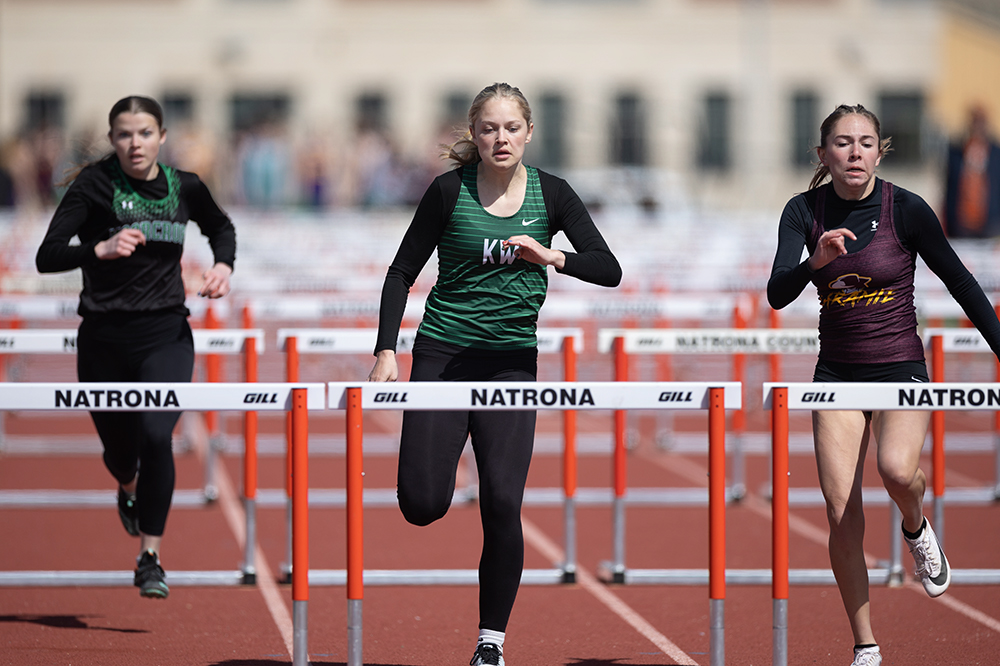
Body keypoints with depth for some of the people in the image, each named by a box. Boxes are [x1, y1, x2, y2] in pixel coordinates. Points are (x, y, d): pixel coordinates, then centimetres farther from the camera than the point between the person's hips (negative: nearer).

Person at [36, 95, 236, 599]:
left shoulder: (184, 188, 0)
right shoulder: (94, 185, -9)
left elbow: (221, 228, 22)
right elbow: (47, 257, -15)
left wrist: (223, 265, 2)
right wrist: (100, 249, -31)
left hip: (166, 336, 0)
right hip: (105, 340, 0)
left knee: (156, 434, -22)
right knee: (119, 449, 13)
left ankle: (150, 558, -13)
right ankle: (128, 489, 53)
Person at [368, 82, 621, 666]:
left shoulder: (551, 194, 1)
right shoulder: (449, 192, -3)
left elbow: (609, 269, -3)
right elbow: (403, 272, 3)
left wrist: (552, 256, -21)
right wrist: (387, 350, -7)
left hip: (512, 360, 1)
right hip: (442, 354, -1)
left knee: (503, 504, -11)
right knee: (422, 505, -10)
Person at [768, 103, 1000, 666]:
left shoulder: (907, 209, -11)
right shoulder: (805, 212, -4)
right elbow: (778, 295, -14)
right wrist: (817, 261, -33)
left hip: (901, 367, -2)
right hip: (837, 373, 3)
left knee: (897, 468, -32)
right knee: (842, 514, -6)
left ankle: (917, 528, 5)